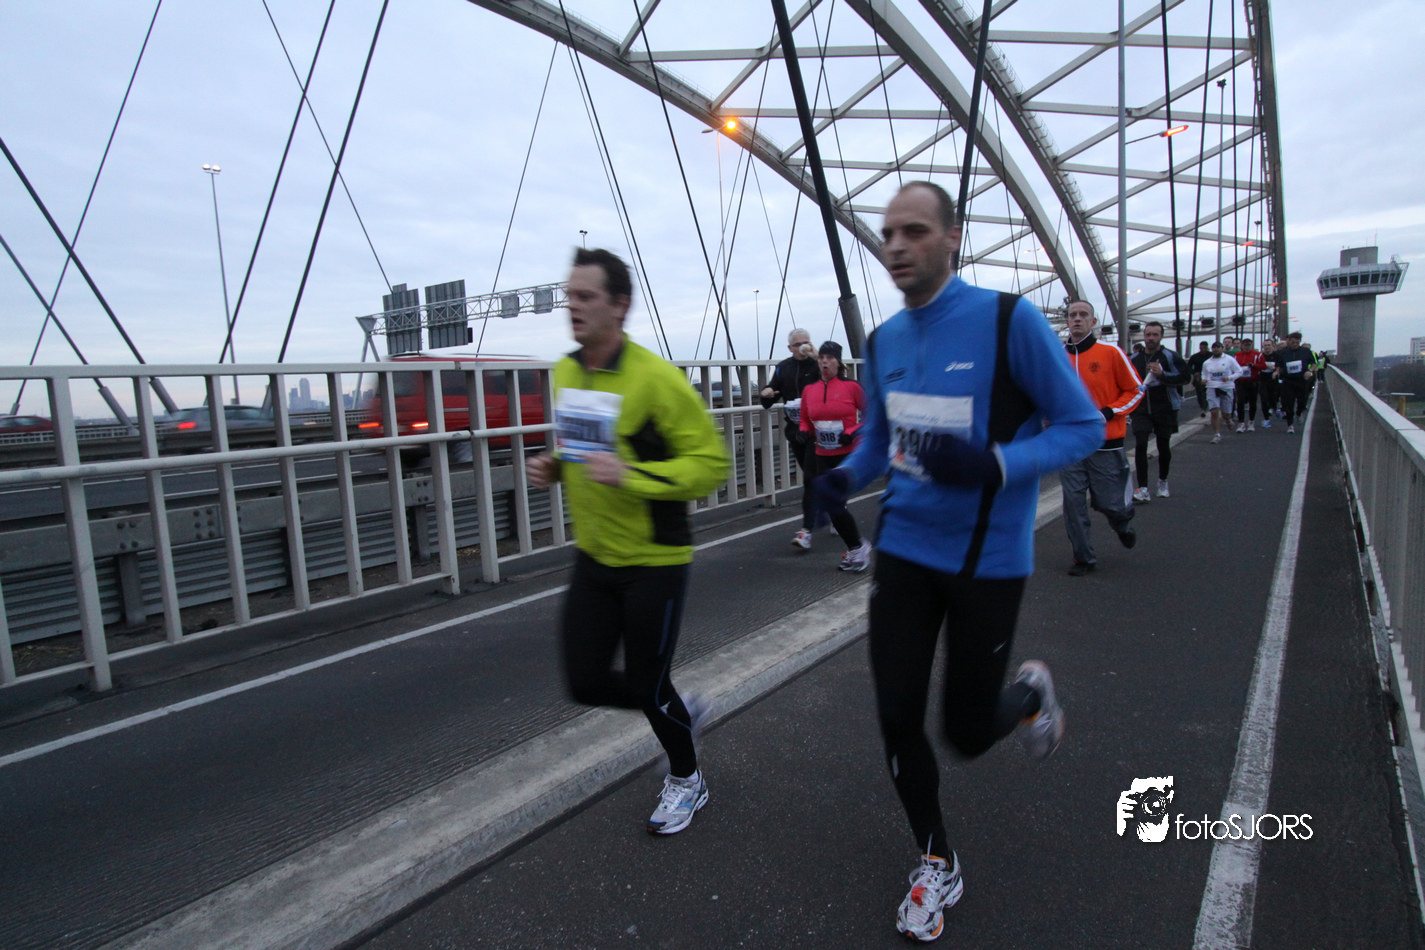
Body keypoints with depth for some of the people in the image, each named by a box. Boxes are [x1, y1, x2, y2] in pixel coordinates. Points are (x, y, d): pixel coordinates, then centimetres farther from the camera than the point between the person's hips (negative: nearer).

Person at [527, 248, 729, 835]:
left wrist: (631, 474, -27)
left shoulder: (655, 378, -18)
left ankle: (686, 780, 39)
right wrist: (554, 466, -1)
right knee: (586, 684, 10)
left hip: (654, 561, -6)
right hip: (593, 557, 7)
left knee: (646, 686, 8)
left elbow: (711, 462, -17)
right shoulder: (565, 373, 4)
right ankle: (679, 712, 41)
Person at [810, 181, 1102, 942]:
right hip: (904, 548, 4)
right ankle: (937, 864, 31)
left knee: (965, 733, 8)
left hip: (987, 558, -4)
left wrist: (994, 465, -26)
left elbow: (1084, 424, -9)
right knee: (897, 719, 4)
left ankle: (1031, 691, 45)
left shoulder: (1010, 320, -13)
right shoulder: (884, 341, 4)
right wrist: (843, 478, -6)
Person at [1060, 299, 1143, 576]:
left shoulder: (1111, 352, -4)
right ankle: (1084, 558, 14)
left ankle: (1124, 527, 39)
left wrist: (1108, 413, -12)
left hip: (1105, 442, -2)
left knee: (1109, 502, 3)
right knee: (1073, 503, 0)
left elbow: (1135, 390, 1)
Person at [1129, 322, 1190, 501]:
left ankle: (1163, 482, 35)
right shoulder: (1135, 358, 8)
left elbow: (1184, 377, -12)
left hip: (1164, 410, -2)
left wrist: (1162, 374, -25)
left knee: (1164, 447, 11)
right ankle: (1143, 489, -11)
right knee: (1140, 445, -11)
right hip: (1141, 410, 2)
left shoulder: (1170, 357, -4)